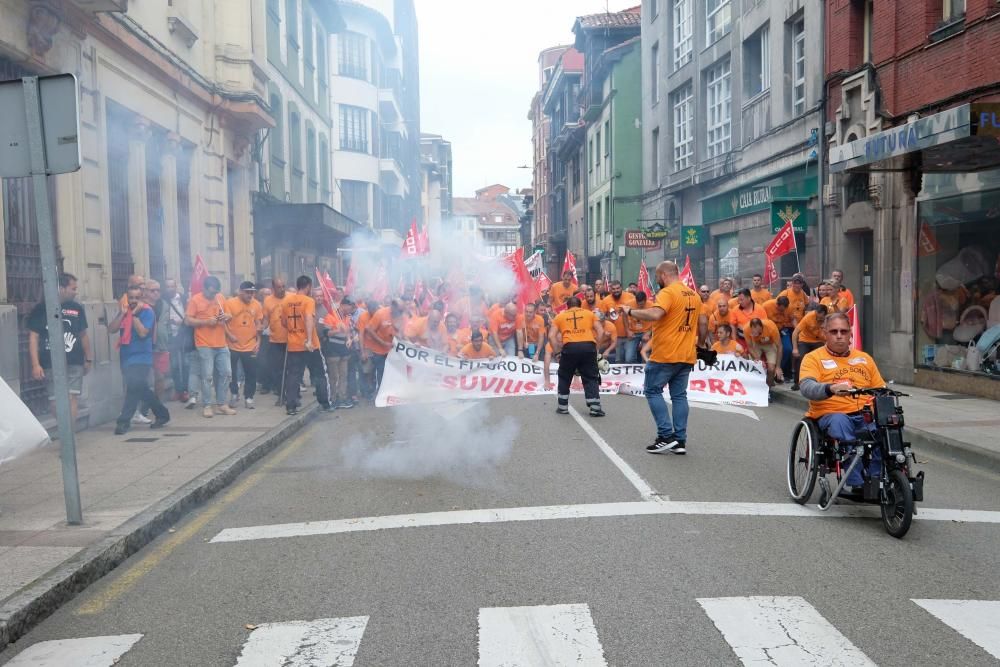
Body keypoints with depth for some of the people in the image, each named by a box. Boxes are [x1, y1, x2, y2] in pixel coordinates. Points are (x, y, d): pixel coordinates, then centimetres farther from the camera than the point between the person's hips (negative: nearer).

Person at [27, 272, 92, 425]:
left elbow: (83, 334, 16)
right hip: (51, 365, -2)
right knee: (55, 401, 2)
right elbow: (33, 337, -2)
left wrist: (88, 359, 16)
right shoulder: (41, 309, -2)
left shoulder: (77, 308, 7)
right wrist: (35, 364, -9)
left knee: (72, 398, -4)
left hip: (75, 363, 2)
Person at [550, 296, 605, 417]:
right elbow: (600, 331, 11)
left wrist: (556, 351, 13)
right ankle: (595, 408, 3)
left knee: (564, 378, 17)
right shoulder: (589, 313, 21)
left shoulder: (560, 316, 20)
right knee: (591, 378, 10)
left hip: (570, 347, 0)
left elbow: (551, 335, 10)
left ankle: (563, 407, 21)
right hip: (588, 346, 0)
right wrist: (596, 346, 15)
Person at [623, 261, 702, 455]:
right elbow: (700, 322, 22)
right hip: (687, 355, 8)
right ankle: (680, 440, 8)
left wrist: (630, 311, -18)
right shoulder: (694, 295, 13)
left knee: (652, 391, 4)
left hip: (665, 355, -8)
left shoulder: (667, 293, -13)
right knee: (679, 395, 10)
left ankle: (666, 436, -4)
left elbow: (654, 314, -30)